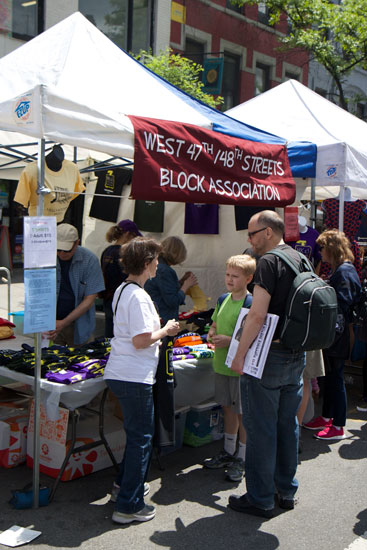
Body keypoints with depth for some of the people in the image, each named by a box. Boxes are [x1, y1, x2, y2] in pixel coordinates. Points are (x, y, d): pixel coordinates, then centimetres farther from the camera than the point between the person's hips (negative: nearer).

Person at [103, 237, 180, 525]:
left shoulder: (122, 290, 12)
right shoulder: (139, 296, -19)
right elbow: (141, 341, -22)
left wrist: (160, 331, 16)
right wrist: (165, 331, -7)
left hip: (119, 373, 10)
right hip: (134, 377, -10)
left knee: (137, 432, 24)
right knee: (141, 437, 2)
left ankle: (124, 485, 38)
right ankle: (128, 506, 10)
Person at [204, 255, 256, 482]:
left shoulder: (251, 303, -15)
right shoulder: (223, 300, 8)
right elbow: (215, 325, 20)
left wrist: (230, 341, -23)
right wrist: (212, 333, -1)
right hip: (222, 364, 7)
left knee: (243, 413, 4)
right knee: (228, 408, 18)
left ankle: (242, 459, 17)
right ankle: (228, 452, 32)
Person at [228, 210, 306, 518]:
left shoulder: (269, 262, -15)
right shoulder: (301, 260, 11)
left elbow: (257, 315, -22)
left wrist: (240, 354, -16)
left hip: (268, 355, -8)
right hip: (297, 356, 9)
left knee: (260, 429, 2)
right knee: (288, 425, 16)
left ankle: (260, 499, 12)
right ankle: (286, 491, 28)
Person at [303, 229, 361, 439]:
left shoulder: (344, 271, -18)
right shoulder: (339, 270, 13)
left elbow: (341, 305, -22)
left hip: (338, 336, -10)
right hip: (333, 335, 10)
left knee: (336, 377, -2)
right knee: (330, 376, 17)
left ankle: (338, 427, 8)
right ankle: (327, 417, 30)